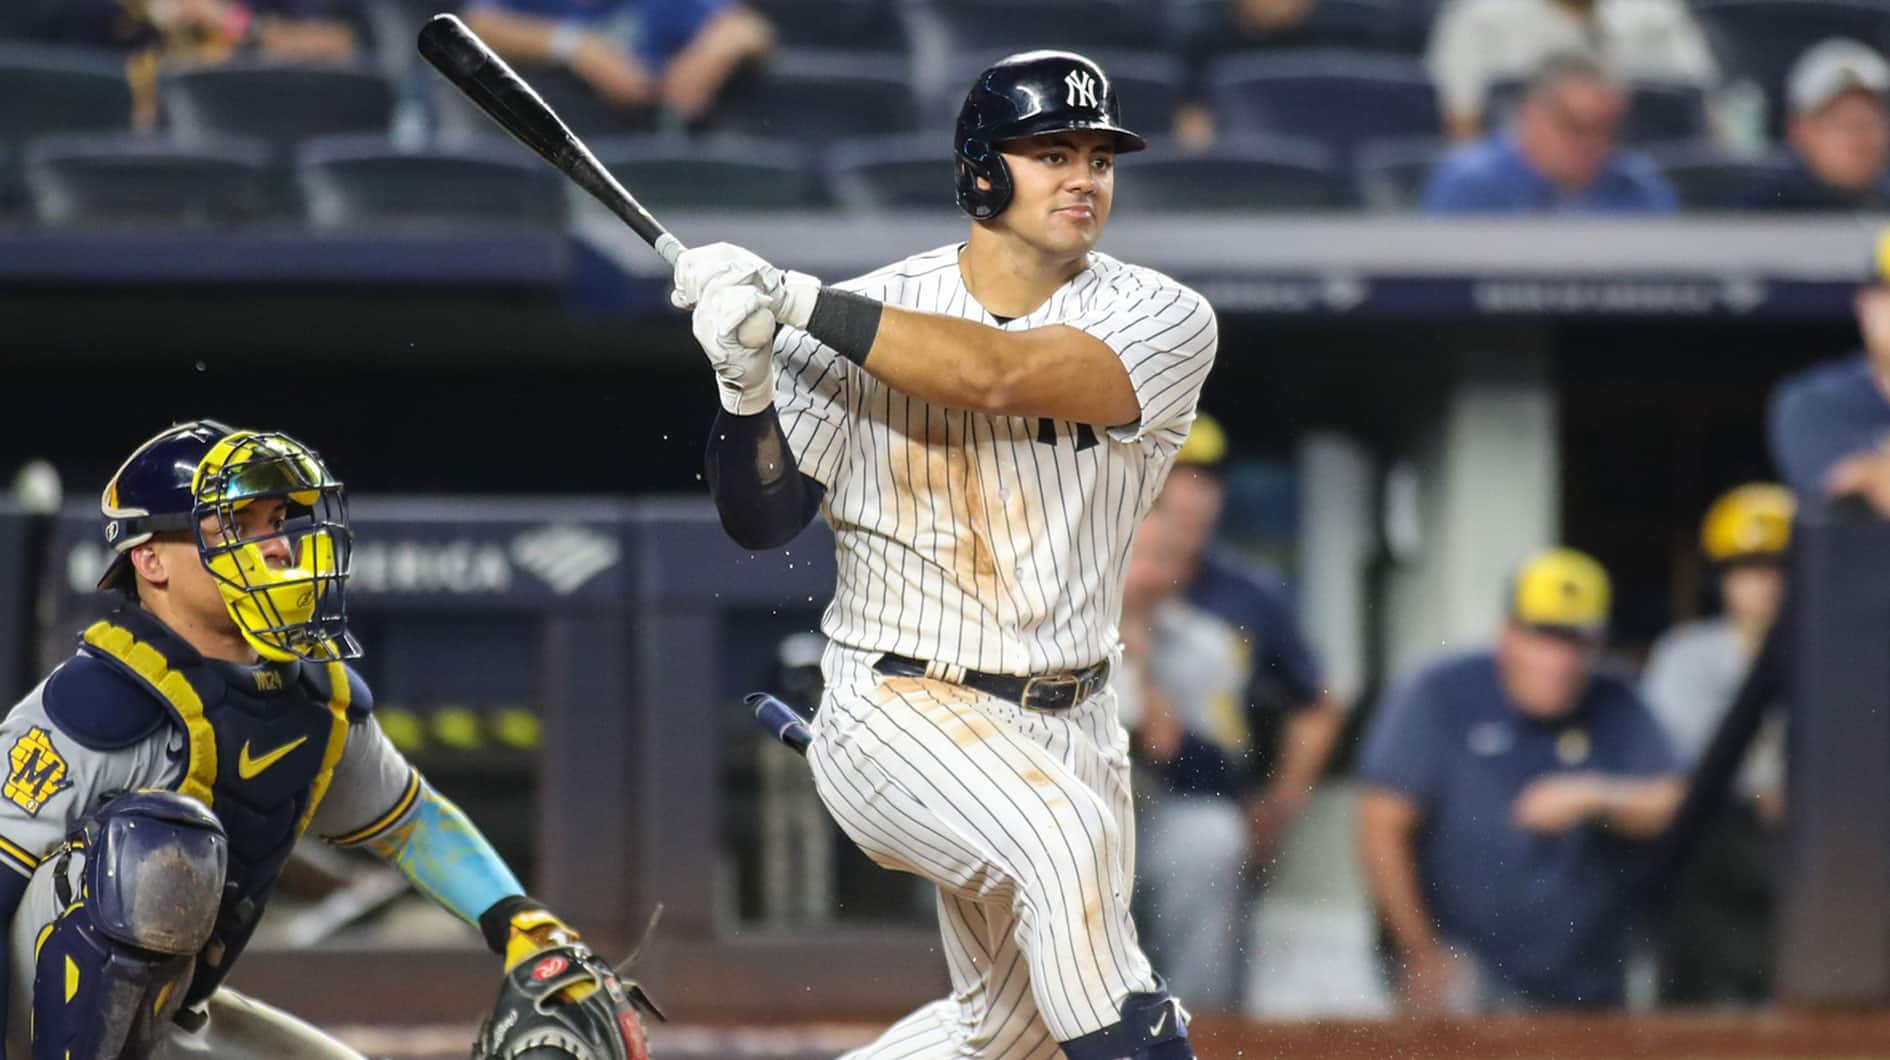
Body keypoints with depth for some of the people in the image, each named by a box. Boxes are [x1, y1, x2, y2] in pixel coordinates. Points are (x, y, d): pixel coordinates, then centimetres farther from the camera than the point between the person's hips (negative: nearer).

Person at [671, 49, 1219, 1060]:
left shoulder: (1165, 323, -8)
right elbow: (761, 520, -6)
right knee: (1066, 837, -34)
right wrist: (746, 382, -25)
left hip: (1070, 733, 4)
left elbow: (1003, 375, -26)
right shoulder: (861, 319, -5)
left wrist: (798, 301, -27)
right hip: (899, 712, -3)